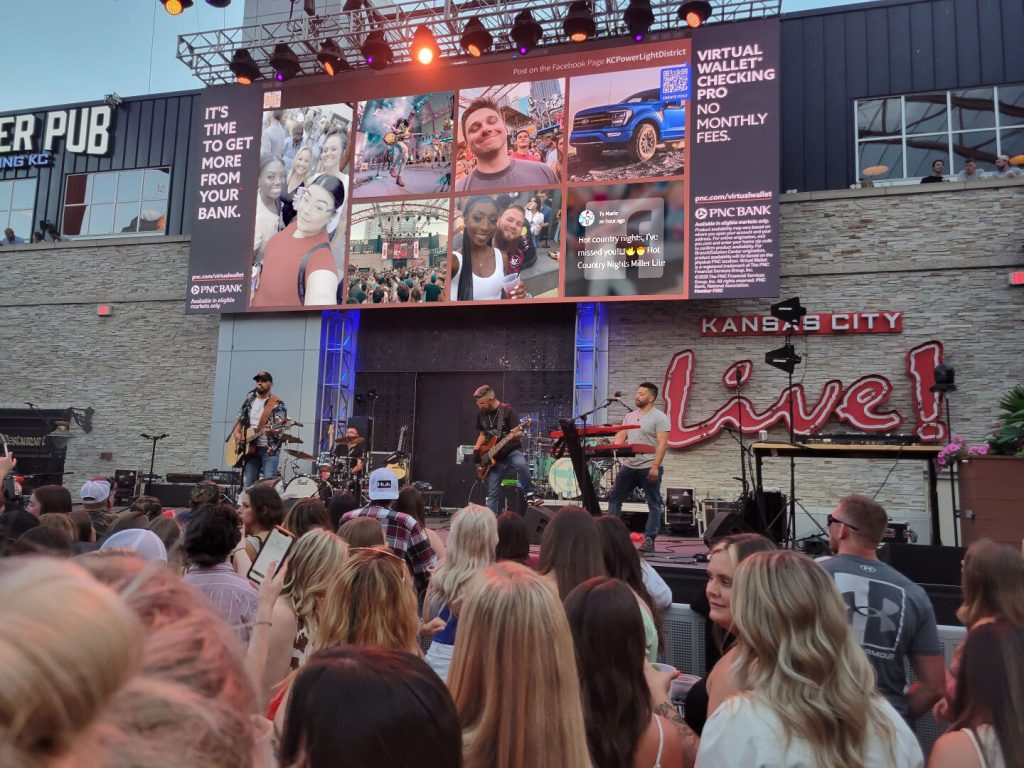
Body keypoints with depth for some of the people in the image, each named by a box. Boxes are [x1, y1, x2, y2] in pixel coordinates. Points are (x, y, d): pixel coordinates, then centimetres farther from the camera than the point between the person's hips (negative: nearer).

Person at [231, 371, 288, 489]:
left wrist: (272, 431, -38)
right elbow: (240, 419, 19)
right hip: (250, 447, 6)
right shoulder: (249, 400, 12)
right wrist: (236, 432, 0)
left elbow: (281, 428, -16)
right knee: (249, 484, 6)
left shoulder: (277, 404, -6)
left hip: (269, 448, -6)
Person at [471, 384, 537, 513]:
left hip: (512, 451, -5)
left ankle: (529, 494, -22)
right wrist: (476, 449, 7)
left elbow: (518, 432, -16)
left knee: (521, 464, -39)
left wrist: (515, 433, -38)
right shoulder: (481, 413, 4)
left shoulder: (507, 410, -12)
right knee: (492, 493, 3)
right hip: (494, 457, 5)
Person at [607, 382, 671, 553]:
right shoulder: (629, 416, 15)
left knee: (654, 504, 1)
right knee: (614, 497, 10)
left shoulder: (659, 417, -6)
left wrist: (655, 466, -21)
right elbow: (620, 439, 12)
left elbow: (662, 444, -13)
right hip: (628, 466, 7)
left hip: (649, 468, -6)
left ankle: (649, 540, 5)